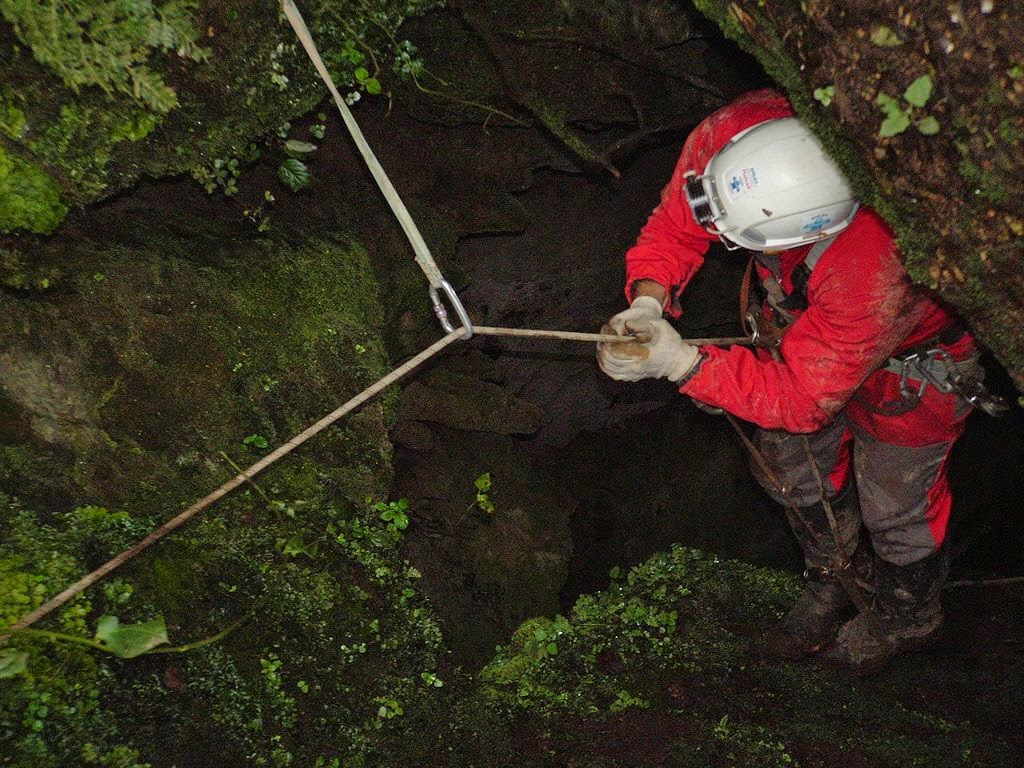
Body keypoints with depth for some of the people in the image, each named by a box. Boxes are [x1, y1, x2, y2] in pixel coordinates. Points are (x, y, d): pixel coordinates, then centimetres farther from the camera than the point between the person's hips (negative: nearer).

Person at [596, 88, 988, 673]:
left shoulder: (872, 274, -47)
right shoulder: (727, 138, -35)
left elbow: (801, 396, -35)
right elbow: (676, 225, -16)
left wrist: (680, 360, -43)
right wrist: (648, 301, -35)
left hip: (911, 357, -6)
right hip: (804, 321, 6)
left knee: (892, 503, 9)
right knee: (794, 462, 19)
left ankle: (908, 615, 44)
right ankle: (838, 580, 50)